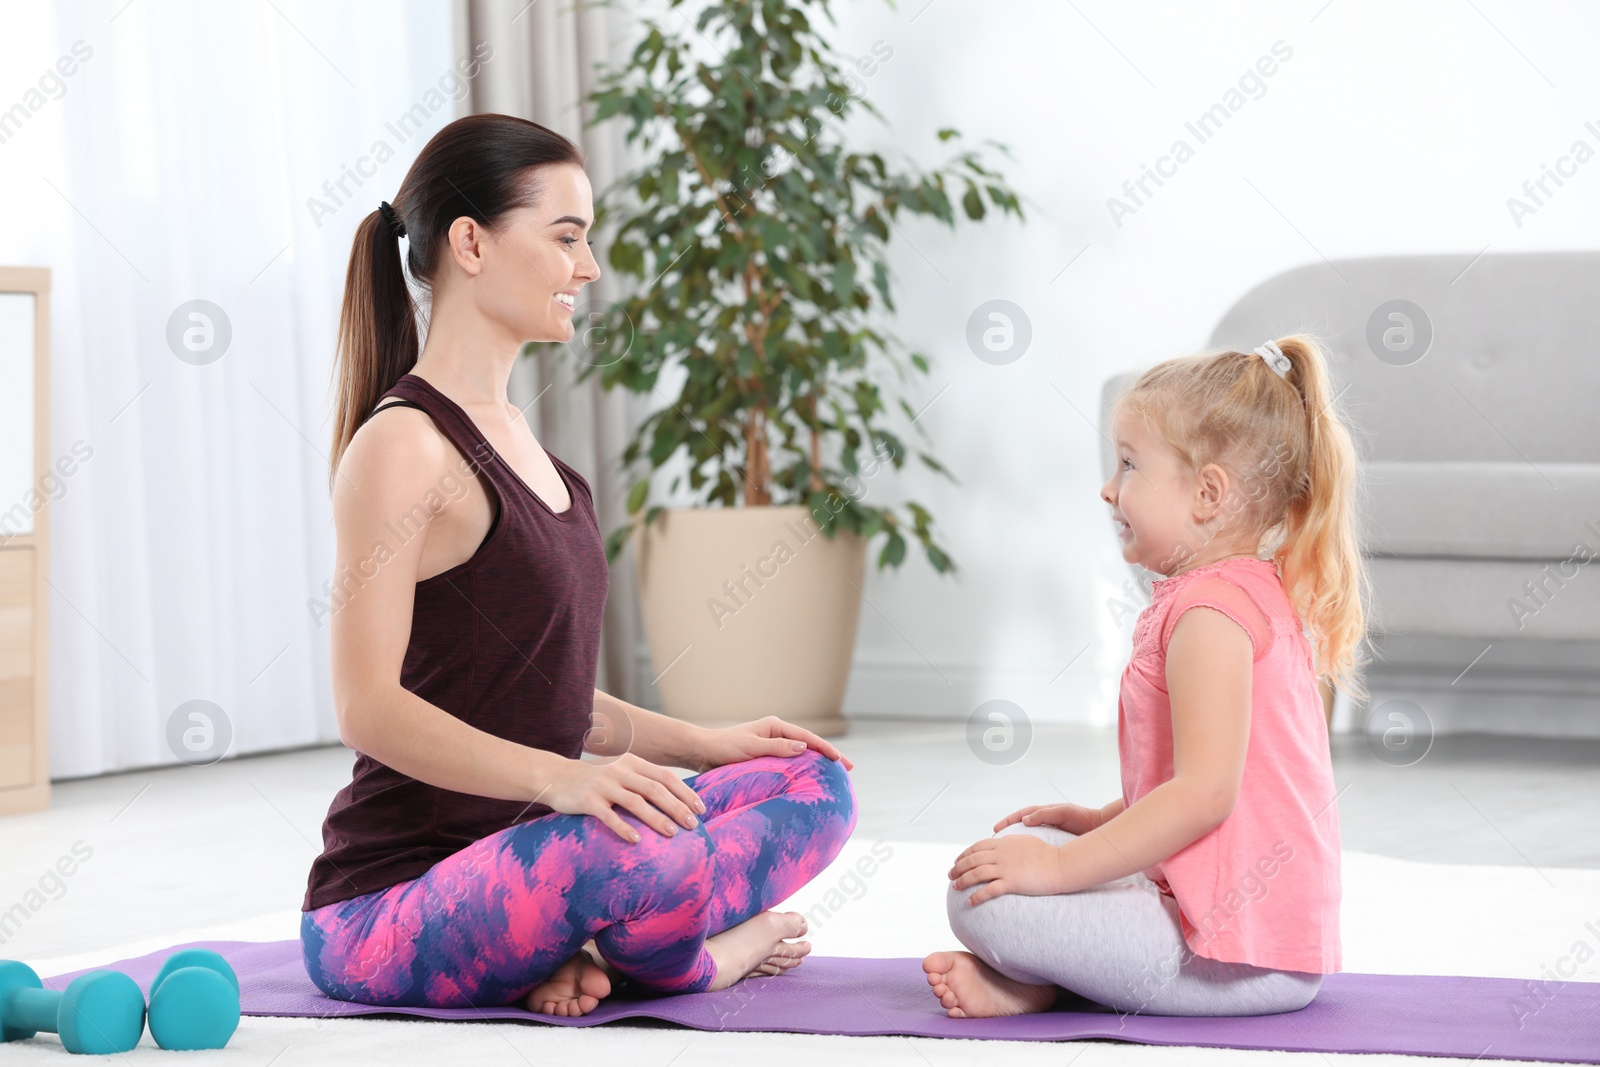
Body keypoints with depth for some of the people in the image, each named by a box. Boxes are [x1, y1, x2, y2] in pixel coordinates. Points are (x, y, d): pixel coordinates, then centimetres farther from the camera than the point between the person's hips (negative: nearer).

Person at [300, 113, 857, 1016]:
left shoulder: (509, 432, 15)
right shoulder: (402, 444, -14)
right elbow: (371, 708, -22)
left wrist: (699, 743, 12)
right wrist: (560, 777, -34)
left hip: (516, 865, 9)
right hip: (390, 906, -9)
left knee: (812, 782, 7)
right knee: (635, 851, -38)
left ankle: (590, 947, -10)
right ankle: (696, 957, -5)